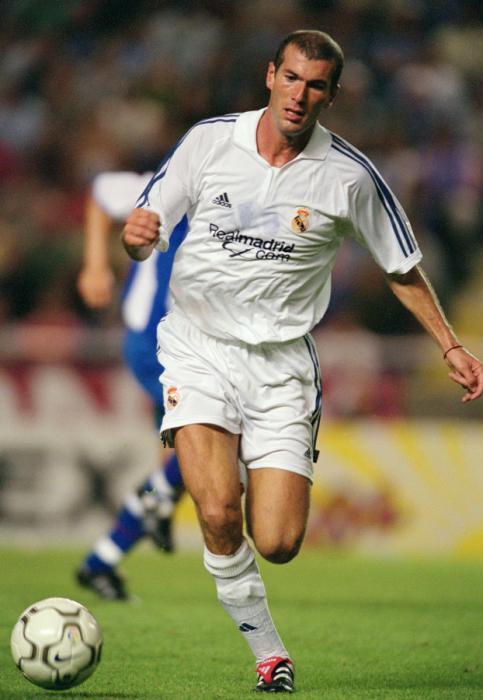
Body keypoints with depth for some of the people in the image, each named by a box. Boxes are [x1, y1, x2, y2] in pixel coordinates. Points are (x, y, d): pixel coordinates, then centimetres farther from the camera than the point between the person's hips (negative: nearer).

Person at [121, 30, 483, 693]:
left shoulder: (350, 175, -3)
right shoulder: (210, 140, -2)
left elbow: (402, 268, 11)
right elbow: (147, 234, 4)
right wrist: (135, 235, -20)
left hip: (281, 362, 0)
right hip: (198, 346, 0)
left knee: (277, 544, -10)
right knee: (220, 515, -22)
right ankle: (268, 650, 0)